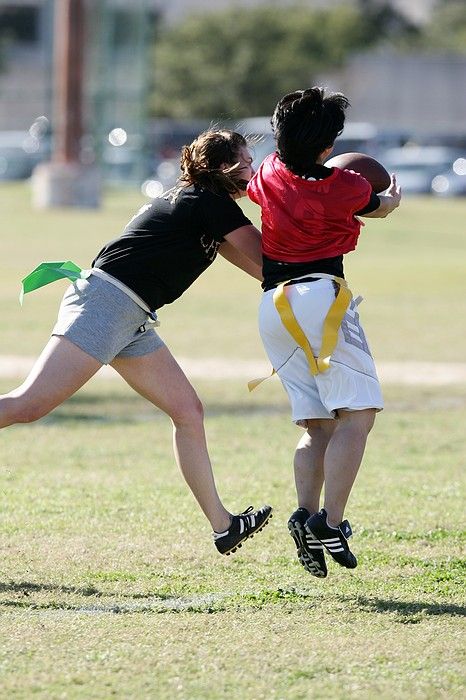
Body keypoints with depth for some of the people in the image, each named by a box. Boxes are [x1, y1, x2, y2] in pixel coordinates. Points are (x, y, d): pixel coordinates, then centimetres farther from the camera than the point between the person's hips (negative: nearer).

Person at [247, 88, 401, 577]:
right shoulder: (346, 187, -6)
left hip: (272, 306, 7)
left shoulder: (270, 174, 8)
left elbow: (249, 190, 34)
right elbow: (380, 207, 17)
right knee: (357, 413, -8)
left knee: (317, 425, 10)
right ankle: (330, 522, -21)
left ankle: (306, 514, -10)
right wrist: (392, 197, 42)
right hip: (320, 297, -7)